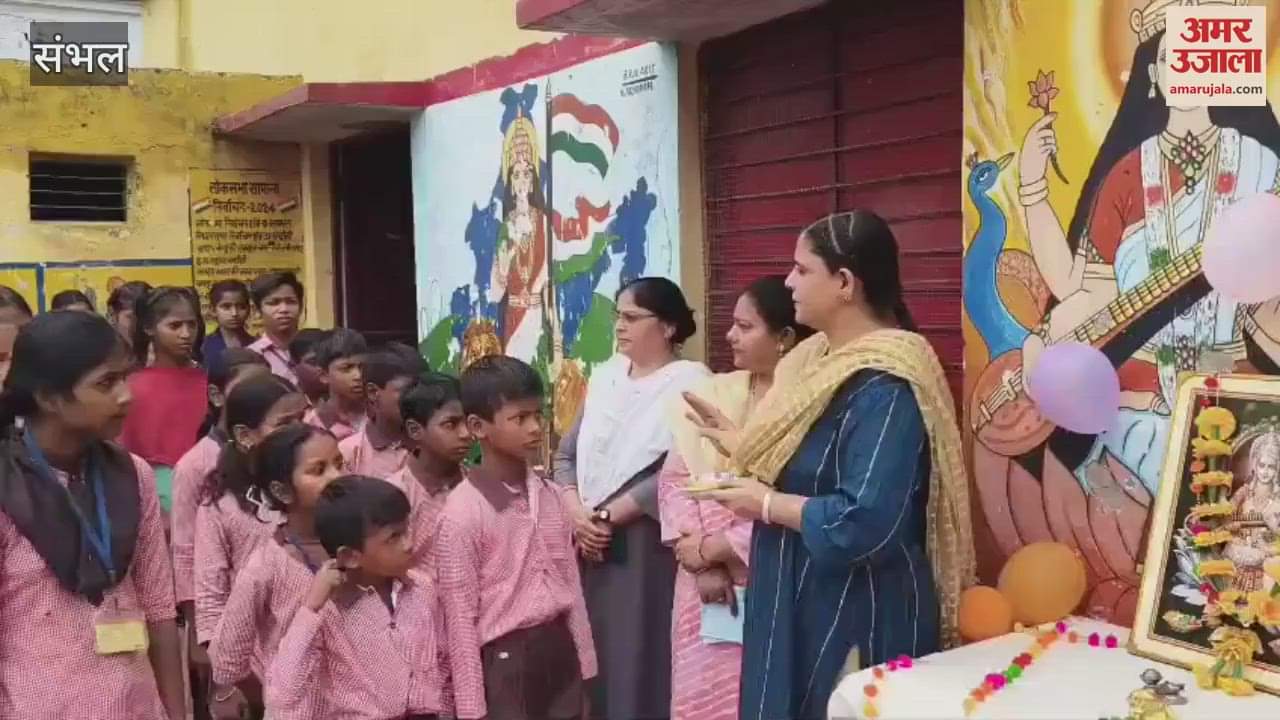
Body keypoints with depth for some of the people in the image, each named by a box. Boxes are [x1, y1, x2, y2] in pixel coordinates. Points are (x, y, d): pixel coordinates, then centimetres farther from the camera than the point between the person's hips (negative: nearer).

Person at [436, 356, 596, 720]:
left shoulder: (548, 495, 5)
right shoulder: (462, 513, -14)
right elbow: (460, 618, -13)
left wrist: (583, 669, 13)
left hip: (560, 654, 6)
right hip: (505, 664, -6)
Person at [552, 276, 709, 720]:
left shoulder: (689, 383, -8)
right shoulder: (604, 377, 12)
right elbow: (568, 452, 12)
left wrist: (607, 517, -13)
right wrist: (577, 513, -5)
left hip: (645, 544, -6)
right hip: (590, 543, 6)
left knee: (638, 656, -2)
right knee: (596, 651, 10)